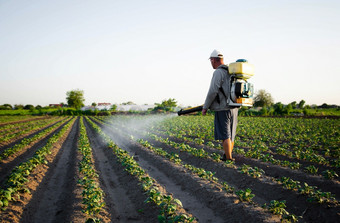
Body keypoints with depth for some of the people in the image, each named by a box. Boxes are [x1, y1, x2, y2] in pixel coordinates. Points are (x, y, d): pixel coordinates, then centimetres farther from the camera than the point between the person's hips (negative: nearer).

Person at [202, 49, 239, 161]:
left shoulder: (218, 72, -11)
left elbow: (212, 92, -18)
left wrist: (205, 107, -7)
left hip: (223, 109, -8)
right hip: (234, 108, 8)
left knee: (225, 135, -3)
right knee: (230, 135, 13)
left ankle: (229, 159, -1)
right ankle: (228, 156, 21)